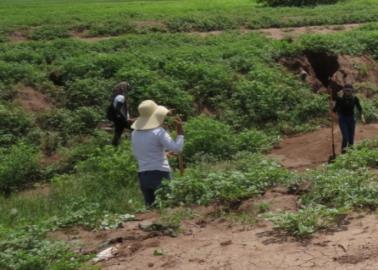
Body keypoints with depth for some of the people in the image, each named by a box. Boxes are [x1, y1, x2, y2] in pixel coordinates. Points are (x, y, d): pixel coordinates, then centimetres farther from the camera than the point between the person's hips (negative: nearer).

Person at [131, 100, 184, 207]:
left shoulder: (135, 133, 8)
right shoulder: (158, 131, -12)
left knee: (150, 207, 12)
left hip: (143, 175, 6)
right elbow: (177, 148, -16)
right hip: (160, 174, -6)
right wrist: (180, 129, -9)